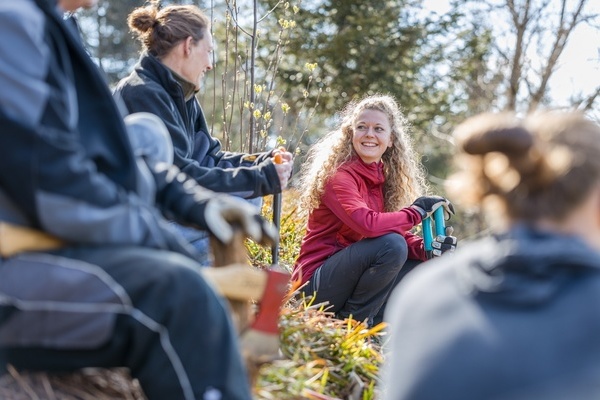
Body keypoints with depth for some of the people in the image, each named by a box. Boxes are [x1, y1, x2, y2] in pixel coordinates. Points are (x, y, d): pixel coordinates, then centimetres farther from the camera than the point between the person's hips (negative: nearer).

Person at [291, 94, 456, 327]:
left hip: (349, 269, 8)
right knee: (391, 245, -28)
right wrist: (417, 211, -18)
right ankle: (352, 322, -11)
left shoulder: (383, 177, 9)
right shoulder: (339, 175, -16)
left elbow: (395, 230, 6)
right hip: (317, 281, -8)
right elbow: (368, 224, -32)